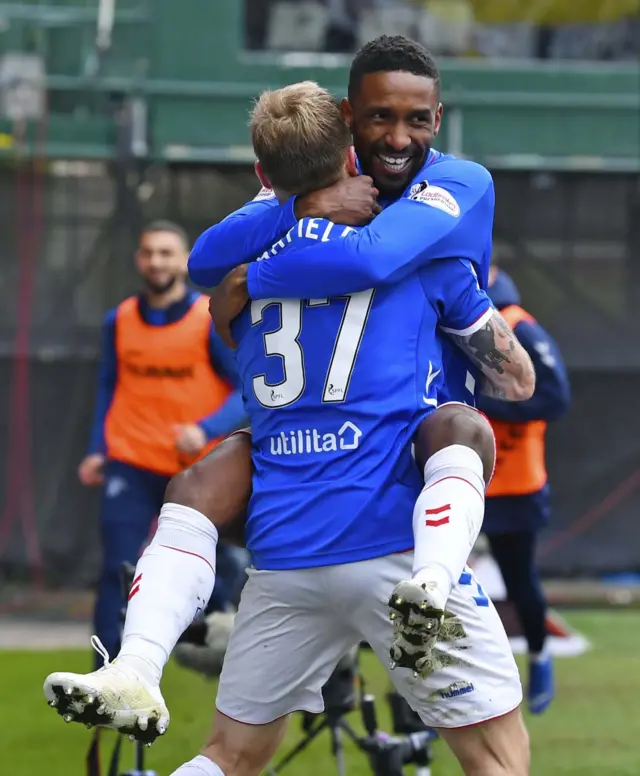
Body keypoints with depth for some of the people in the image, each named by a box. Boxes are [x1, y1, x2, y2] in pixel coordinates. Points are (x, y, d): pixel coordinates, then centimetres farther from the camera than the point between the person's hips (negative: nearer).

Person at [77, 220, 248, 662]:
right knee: (118, 572, -10)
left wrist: (207, 430, -23)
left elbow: (249, 391, -8)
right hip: (131, 466, 1)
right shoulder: (119, 322, 4)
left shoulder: (213, 321, -7)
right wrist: (98, 451, 8)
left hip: (198, 471, -1)